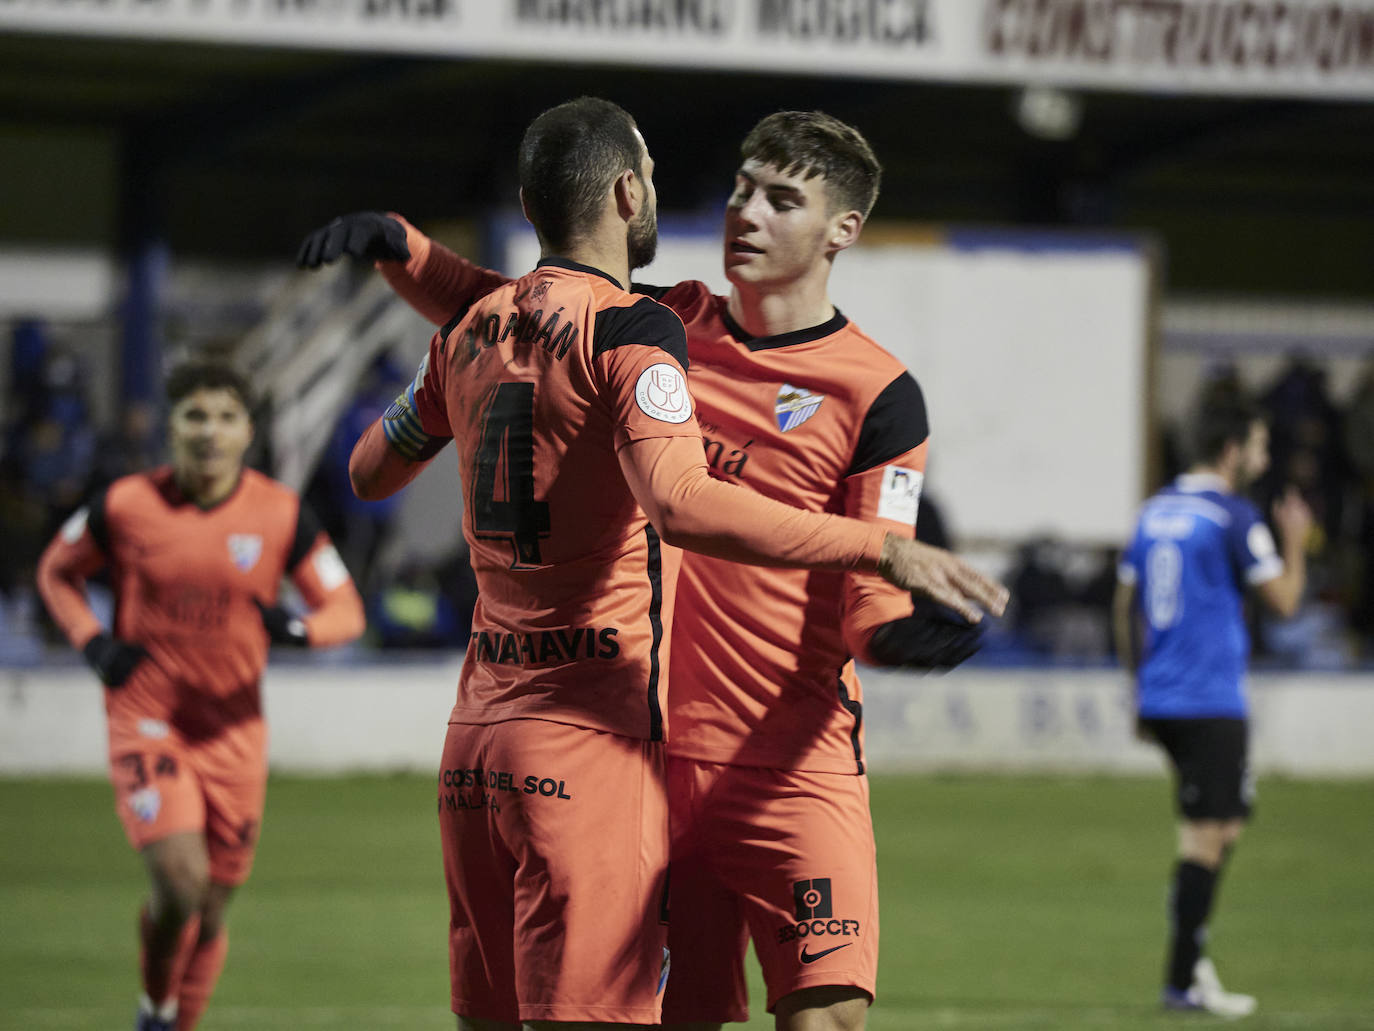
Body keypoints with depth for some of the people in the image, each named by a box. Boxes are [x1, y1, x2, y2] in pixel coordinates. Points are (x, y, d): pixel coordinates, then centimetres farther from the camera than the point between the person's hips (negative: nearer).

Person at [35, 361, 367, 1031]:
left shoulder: (280, 514, -4)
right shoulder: (126, 506, -7)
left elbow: (346, 609, 2)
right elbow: (56, 572, 11)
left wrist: (298, 628, -20)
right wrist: (92, 643, -6)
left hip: (233, 729, 3)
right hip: (146, 718, -2)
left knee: (210, 910, 8)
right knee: (179, 881, -20)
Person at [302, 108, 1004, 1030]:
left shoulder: (876, 393, -3)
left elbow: (868, 596, -6)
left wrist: (902, 632, -29)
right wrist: (393, 243, 6)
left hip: (794, 763, -4)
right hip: (650, 755, 4)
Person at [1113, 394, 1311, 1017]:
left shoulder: (1156, 511, 12)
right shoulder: (1233, 517, -11)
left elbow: (1123, 605, 18)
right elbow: (1284, 600, -8)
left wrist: (1139, 682, 25)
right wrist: (1295, 541, 8)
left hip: (1159, 700, 8)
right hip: (1210, 702, -8)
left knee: (1224, 825, 18)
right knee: (1207, 836, -4)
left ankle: (1191, 955, 12)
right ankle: (1182, 979, -4)